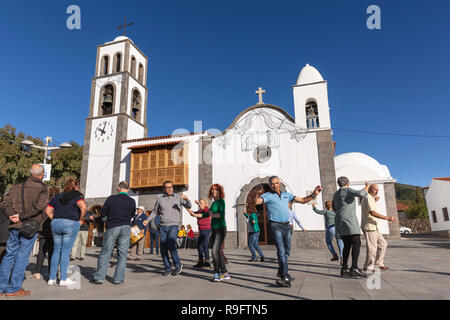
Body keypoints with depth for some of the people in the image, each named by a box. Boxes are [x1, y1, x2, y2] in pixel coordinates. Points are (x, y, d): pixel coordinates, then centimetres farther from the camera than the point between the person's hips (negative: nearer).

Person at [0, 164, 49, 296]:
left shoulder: (17, 187, 13)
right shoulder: (43, 188, -5)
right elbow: (38, 206, -20)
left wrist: (12, 215, -7)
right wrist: (21, 216, -11)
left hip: (15, 226, 5)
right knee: (22, 256, 2)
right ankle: (14, 288, 8)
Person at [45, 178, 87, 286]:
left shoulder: (58, 196, 17)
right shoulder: (77, 195, -2)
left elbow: (48, 210, 14)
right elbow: (83, 207, -18)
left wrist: (55, 219, 13)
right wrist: (80, 220, -6)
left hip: (56, 224, 5)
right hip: (71, 224, -5)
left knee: (56, 250, 14)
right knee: (66, 251, 1)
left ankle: (52, 278, 18)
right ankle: (63, 279, 7)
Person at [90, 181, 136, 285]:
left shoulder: (111, 198, -1)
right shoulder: (131, 201, 1)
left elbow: (103, 213, 4)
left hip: (112, 227, -1)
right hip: (125, 227, 1)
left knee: (105, 253, 9)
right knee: (122, 254, 8)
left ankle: (99, 277, 11)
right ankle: (118, 279, 10)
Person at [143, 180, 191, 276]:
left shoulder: (178, 197, 3)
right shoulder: (160, 199, 8)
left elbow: (188, 206, -1)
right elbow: (155, 211, 20)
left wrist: (187, 199, -21)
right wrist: (147, 220, 8)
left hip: (173, 226, -3)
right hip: (162, 226, 3)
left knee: (170, 245, -20)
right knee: (163, 248, 1)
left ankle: (178, 265, -2)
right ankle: (167, 269, 13)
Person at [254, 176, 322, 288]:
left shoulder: (286, 195, 14)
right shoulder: (268, 196, -2)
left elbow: (303, 200, 14)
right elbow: (256, 202, -22)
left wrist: (314, 194, 4)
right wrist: (258, 194, -17)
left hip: (286, 226, 6)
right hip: (276, 226, -6)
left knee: (287, 250, 14)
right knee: (281, 251, -14)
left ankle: (281, 272, 30)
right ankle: (285, 277, -13)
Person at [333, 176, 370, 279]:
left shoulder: (336, 194, 18)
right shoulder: (347, 190, -5)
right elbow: (360, 194, -21)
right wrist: (367, 187, -4)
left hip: (339, 222, 8)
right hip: (349, 220, -8)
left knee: (347, 245, 9)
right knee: (356, 243, -9)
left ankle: (344, 269, 5)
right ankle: (354, 268, -17)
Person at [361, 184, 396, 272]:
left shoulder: (370, 198, 19)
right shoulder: (368, 198, -15)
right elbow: (372, 213, -25)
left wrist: (375, 201, 25)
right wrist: (387, 218, -26)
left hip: (373, 227, 10)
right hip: (369, 227, -10)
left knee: (382, 244, 14)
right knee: (372, 248, -4)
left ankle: (378, 263, 21)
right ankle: (367, 266, 8)